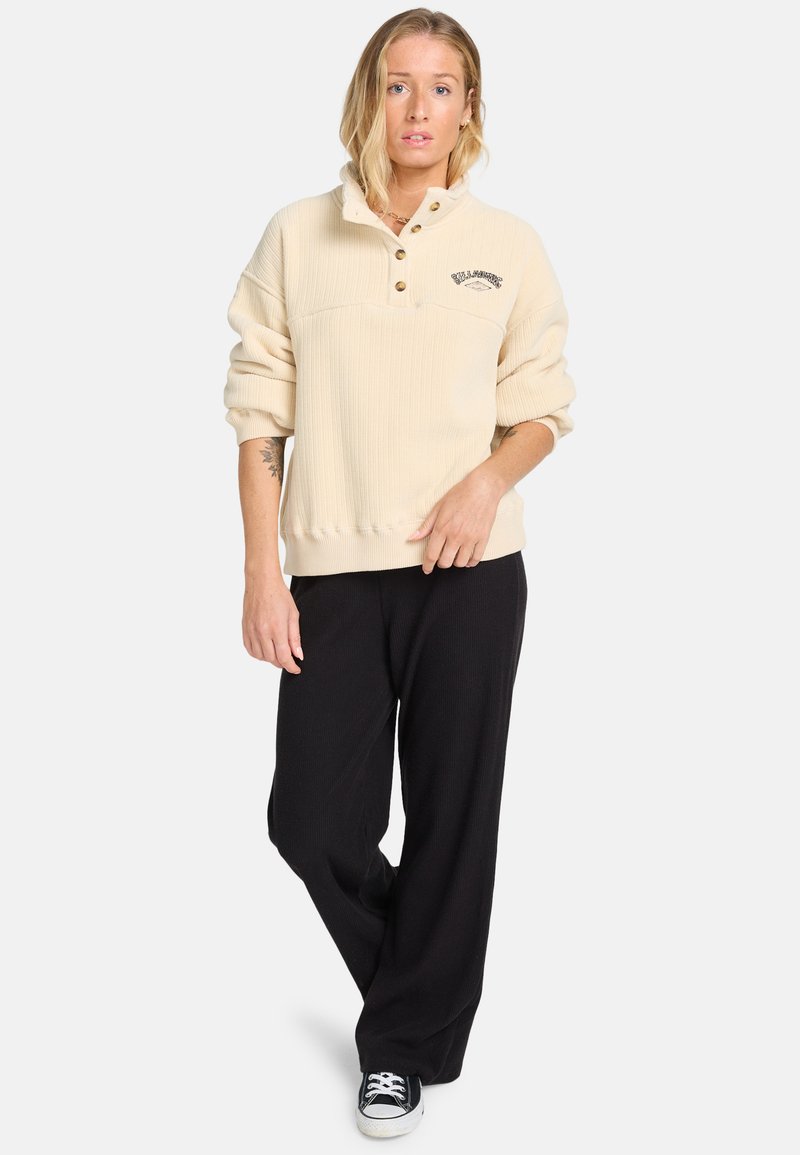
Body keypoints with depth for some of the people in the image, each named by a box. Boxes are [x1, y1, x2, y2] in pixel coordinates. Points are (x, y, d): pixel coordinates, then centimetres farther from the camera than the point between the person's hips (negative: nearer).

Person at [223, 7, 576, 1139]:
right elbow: (260, 411, 3)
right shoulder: (297, 237, 4)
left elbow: (544, 404, 10)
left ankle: (407, 1046, 24)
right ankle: (419, 973, 32)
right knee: (312, 817, 0)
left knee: (452, 815, 4)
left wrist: (488, 480, -11)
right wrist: (262, 574, -3)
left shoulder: (508, 244, 5)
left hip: (468, 572, 0)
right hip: (334, 572, 1)